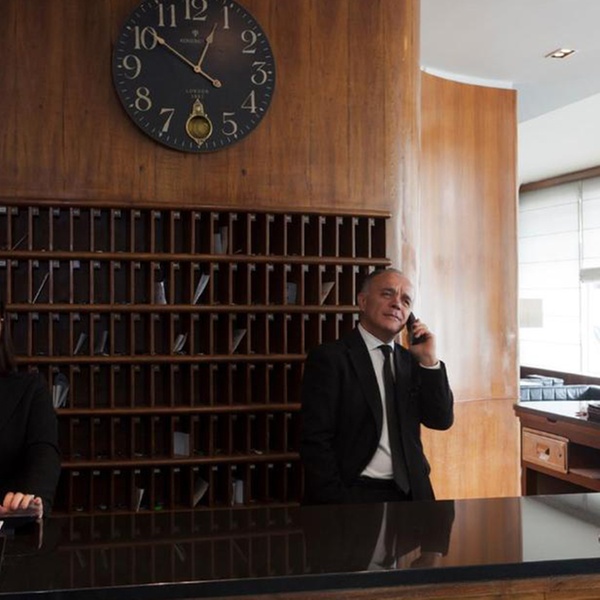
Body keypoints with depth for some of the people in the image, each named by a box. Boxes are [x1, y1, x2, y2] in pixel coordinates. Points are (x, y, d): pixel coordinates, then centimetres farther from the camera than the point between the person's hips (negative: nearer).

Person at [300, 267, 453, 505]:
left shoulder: (411, 361, 13)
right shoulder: (329, 358, -4)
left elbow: (441, 420, 7)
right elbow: (315, 440, -8)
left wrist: (429, 360, -2)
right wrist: (336, 504, -14)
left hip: (409, 494, 6)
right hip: (353, 495, -5)